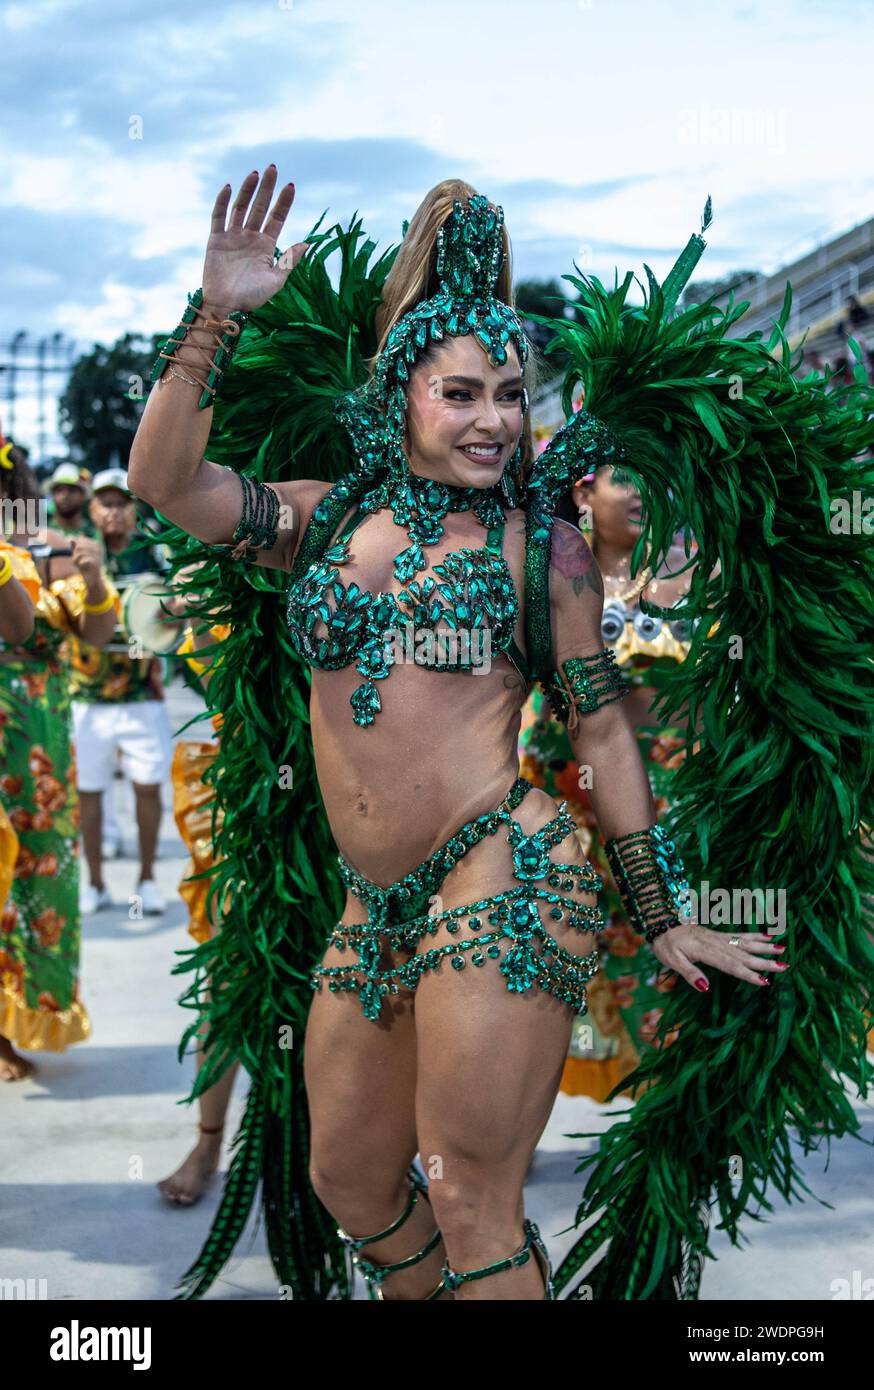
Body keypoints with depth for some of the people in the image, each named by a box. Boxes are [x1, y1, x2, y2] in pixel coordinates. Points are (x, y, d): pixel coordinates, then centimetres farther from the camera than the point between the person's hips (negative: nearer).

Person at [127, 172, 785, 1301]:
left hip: (504, 880, -5)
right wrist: (215, 315, -9)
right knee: (347, 1186, 14)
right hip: (373, 910, 5)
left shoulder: (543, 547, 3)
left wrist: (663, 921, 6)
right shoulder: (327, 519, 11)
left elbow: (603, 731, 5)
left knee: (469, 1202, -4)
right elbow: (162, 477, -1)